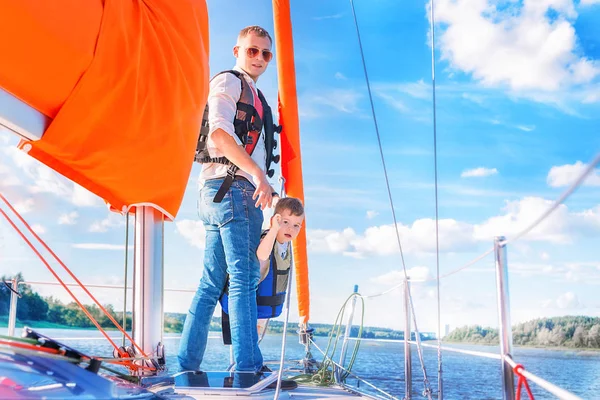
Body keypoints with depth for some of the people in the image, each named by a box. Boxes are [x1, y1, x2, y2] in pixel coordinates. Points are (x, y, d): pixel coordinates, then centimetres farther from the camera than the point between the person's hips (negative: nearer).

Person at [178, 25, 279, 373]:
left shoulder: (255, 97, 28)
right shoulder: (228, 81, 0)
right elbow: (220, 133, -17)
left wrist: (264, 187, 15)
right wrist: (258, 174, -24)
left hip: (244, 192, 9)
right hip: (231, 187, -9)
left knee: (212, 282, 7)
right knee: (243, 278, -13)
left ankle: (186, 365, 9)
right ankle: (249, 368, -14)